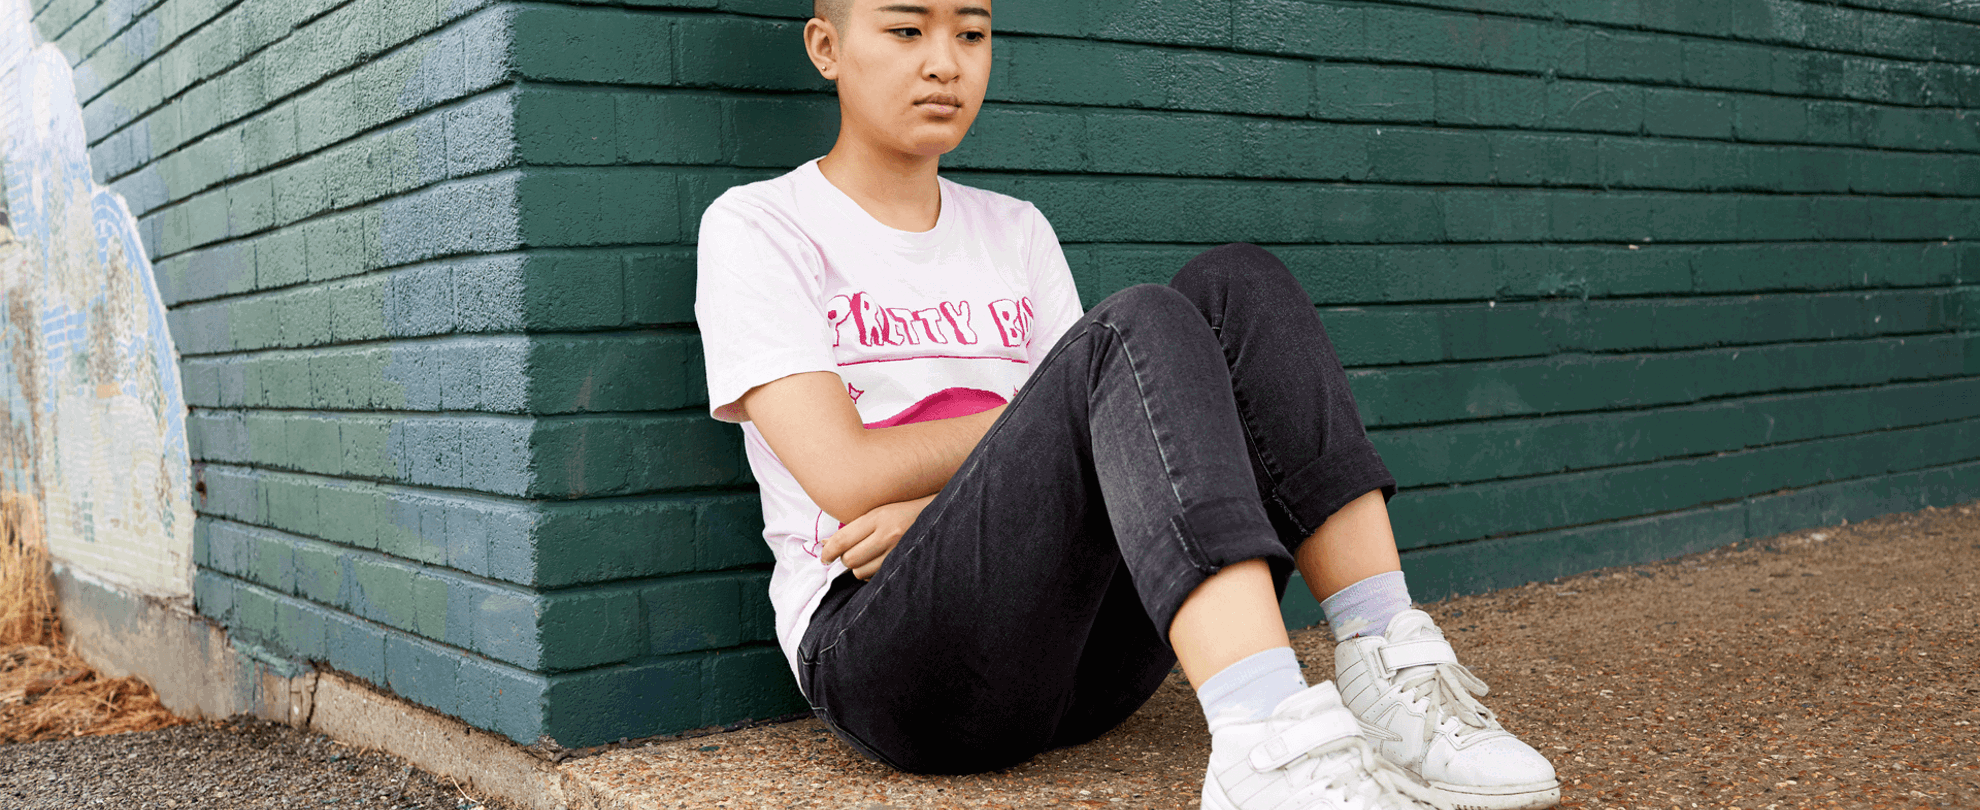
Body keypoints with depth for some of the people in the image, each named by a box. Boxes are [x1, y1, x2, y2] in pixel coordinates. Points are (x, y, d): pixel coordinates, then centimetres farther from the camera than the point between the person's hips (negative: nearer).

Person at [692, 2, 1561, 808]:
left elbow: (1081, 464, 7)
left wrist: (938, 506, -11)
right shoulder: (757, 228, 4)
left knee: (1236, 284, -11)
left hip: (1083, 655, 5)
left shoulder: (1015, 231, 20)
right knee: (1139, 331, -27)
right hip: (881, 652, -5)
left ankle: (1388, 664, -22)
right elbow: (847, 477, -9)